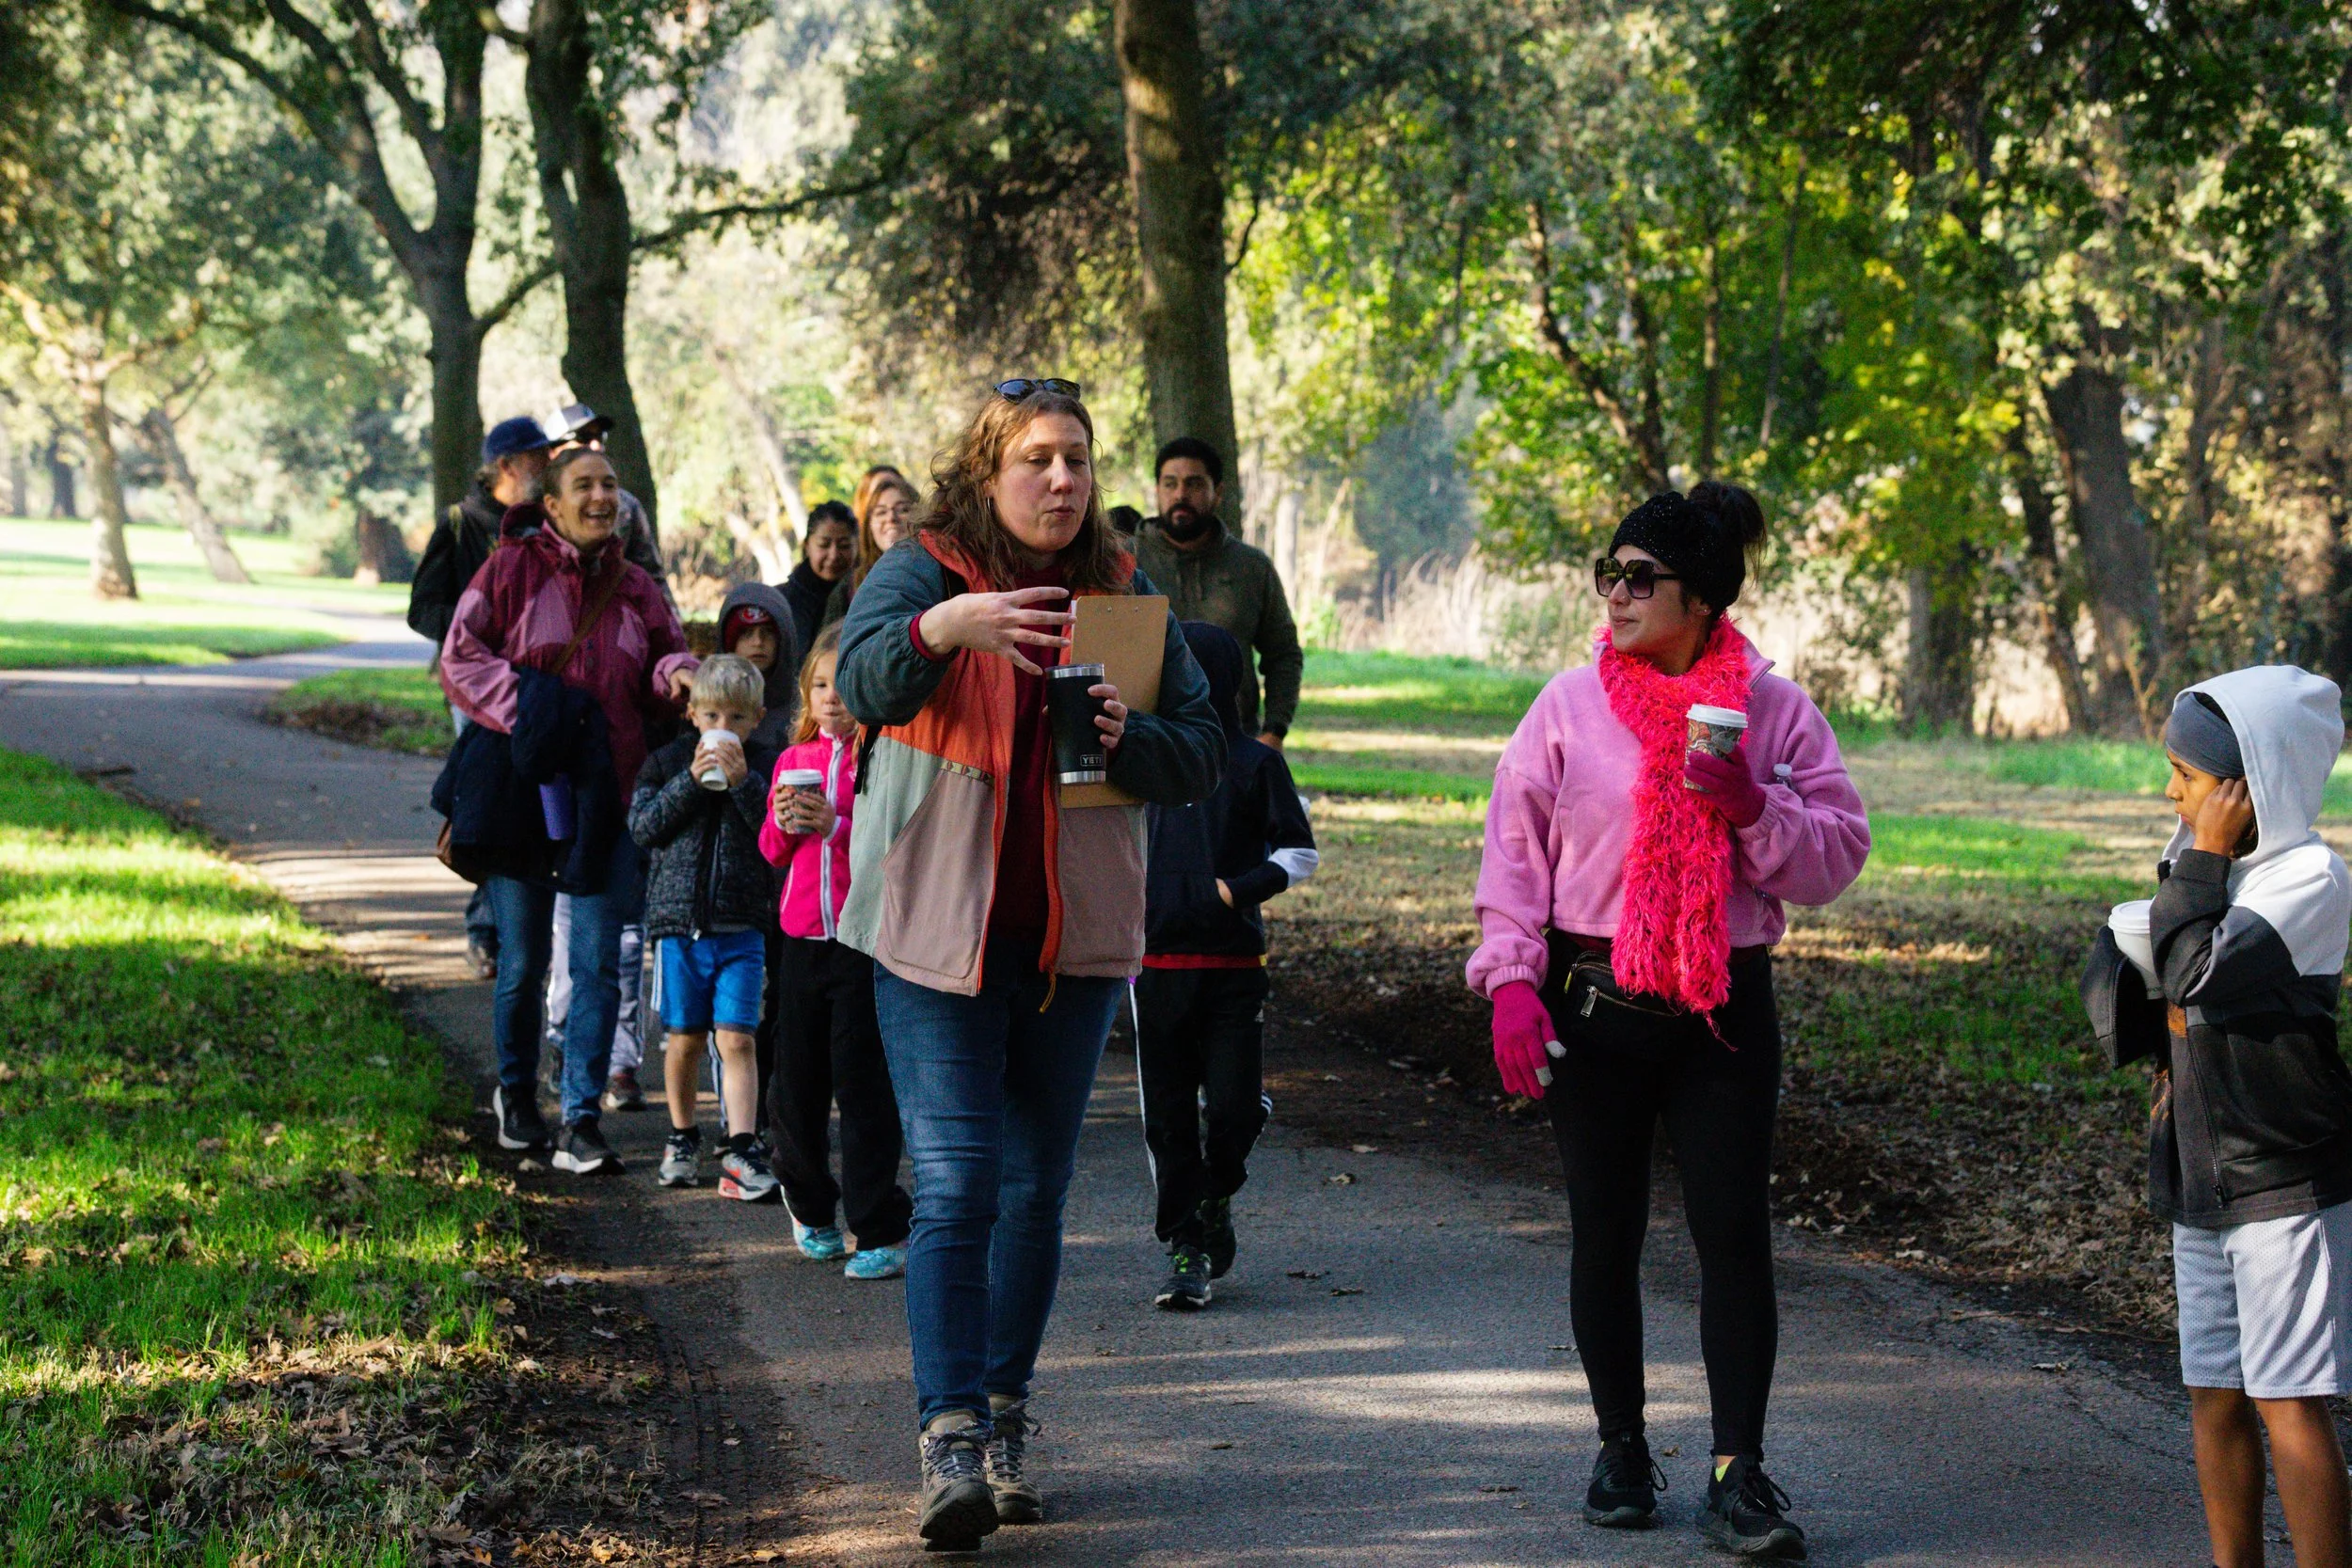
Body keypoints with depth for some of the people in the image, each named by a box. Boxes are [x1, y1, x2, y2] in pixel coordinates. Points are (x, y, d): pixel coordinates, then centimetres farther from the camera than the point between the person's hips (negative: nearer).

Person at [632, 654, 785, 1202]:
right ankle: (683, 1138, 26)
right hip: (679, 919, 1)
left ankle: (741, 1151, -9)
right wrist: (691, 781, -15)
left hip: (742, 925, -1)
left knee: (737, 1038, -7)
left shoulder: (764, 767, 4)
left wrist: (742, 782, -19)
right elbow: (643, 826, -6)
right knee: (684, 1037, 9)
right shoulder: (666, 762, 5)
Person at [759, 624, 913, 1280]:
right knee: (795, 1088, 11)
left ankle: (883, 1232, 0)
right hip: (803, 942, 6)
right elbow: (772, 852, 15)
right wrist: (785, 821, -5)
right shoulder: (795, 759, 12)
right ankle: (811, 1208, 32)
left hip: (866, 941, -6)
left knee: (863, 1085, -6)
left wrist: (836, 825, -23)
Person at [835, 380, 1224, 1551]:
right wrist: (941, 629, -45)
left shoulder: (1124, 594, 7)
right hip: (938, 929, -4)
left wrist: (1130, 737, -17)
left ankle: (1006, 1422, 23)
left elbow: (1206, 751, 6)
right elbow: (865, 678, -24)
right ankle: (950, 1439, -13)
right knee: (955, 1187, -11)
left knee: (1037, 1190, 11)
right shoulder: (921, 572, -4)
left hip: (1074, 936, 4)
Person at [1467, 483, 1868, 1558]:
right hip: (1594, 999, 1)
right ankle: (1621, 1450, 23)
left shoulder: (1775, 711, 2)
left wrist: (1751, 805, -17)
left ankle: (1738, 1475, -1)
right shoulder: (1570, 706, 2)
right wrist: (1509, 981, -7)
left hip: (1726, 1005, 0)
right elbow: (1514, 850, 3)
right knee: (1605, 1233, 8)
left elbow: (1837, 855, 1)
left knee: (1734, 1230, -5)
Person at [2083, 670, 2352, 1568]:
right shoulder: (2209, 872, 11)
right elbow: (2110, 980, 13)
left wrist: (2202, 862, -15)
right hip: (2203, 1181, 8)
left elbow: (2199, 970, -24)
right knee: (2215, 1393, 13)